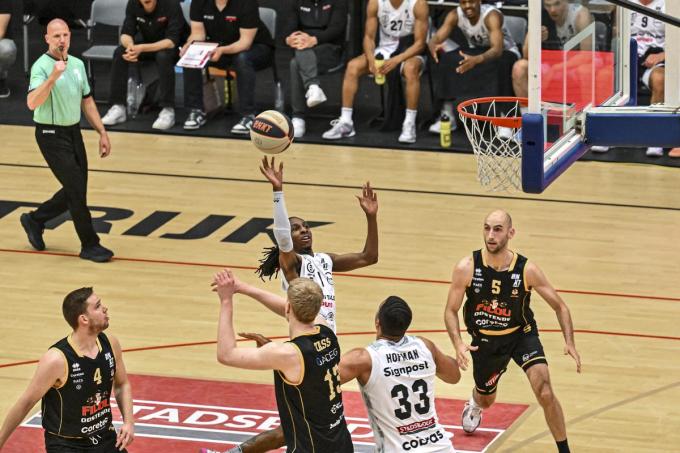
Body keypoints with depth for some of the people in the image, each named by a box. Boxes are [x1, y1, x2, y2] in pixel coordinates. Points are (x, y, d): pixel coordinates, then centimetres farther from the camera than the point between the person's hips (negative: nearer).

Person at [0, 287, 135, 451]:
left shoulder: (110, 344, -6)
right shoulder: (57, 359, -25)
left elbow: (122, 384, 13)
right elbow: (26, 402, -14)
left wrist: (128, 422, -2)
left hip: (105, 439, 6)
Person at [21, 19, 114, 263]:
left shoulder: (78, 64, 7)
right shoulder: (42, 66, -16)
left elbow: (87, 101, 17)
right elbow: (32, 103, -31)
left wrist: (102, 132, 14)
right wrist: (53, 77, -40)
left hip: (74, 132, 8)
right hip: (51, 135, -8)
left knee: (75, 191, 12)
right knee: (76, 189, -8)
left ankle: (35, 220, 33)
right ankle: (90, 245, 2)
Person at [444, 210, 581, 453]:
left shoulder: (527, 270, -22)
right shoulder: (466, 268, -22)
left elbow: (560, 306, -11)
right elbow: (451, 311, -12)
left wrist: (569, 342, -26)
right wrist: (458, 344, -30)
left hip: (521, 335, -1)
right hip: (484, 340, 1)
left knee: (545, 394, -21)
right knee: (486, 400, 23)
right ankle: (474, 404, 64)